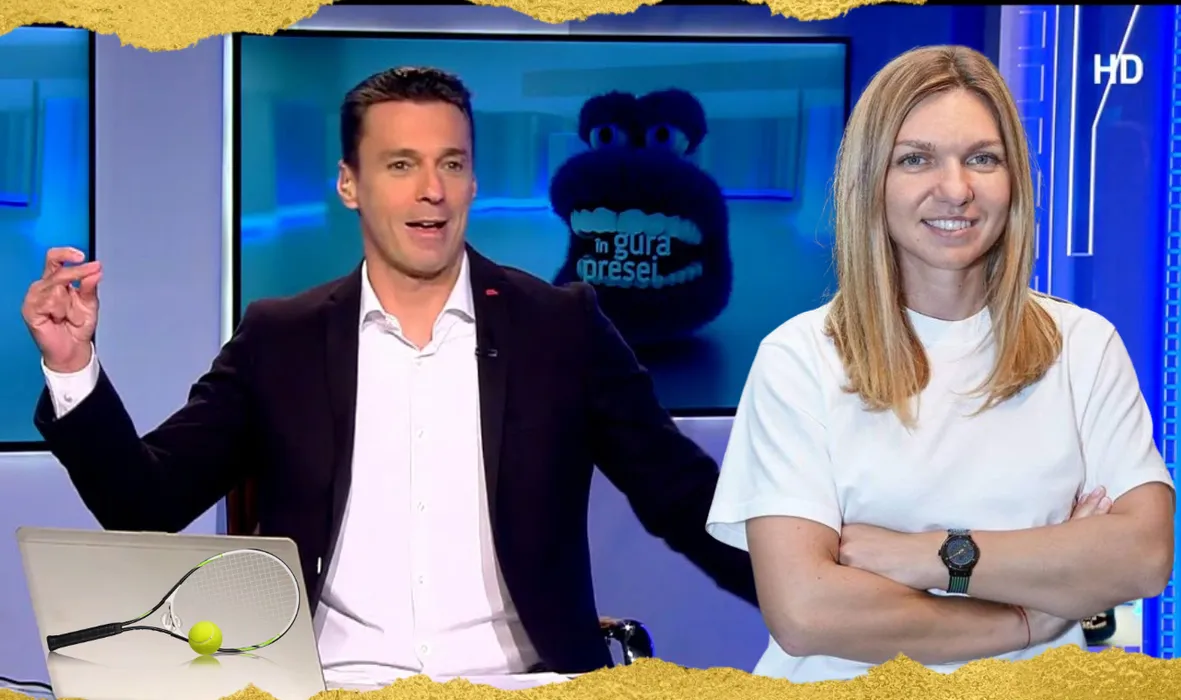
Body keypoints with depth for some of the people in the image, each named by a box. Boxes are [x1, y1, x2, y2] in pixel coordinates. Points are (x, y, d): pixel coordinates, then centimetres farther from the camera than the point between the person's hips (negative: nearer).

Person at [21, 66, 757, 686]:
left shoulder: (563, 326, 5)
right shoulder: (280, 340, 7)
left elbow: (684, 497, 2)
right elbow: (148, 504, 4)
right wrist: (74, 368, -11)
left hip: (517, 685, 0)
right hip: (332, 685, 1)